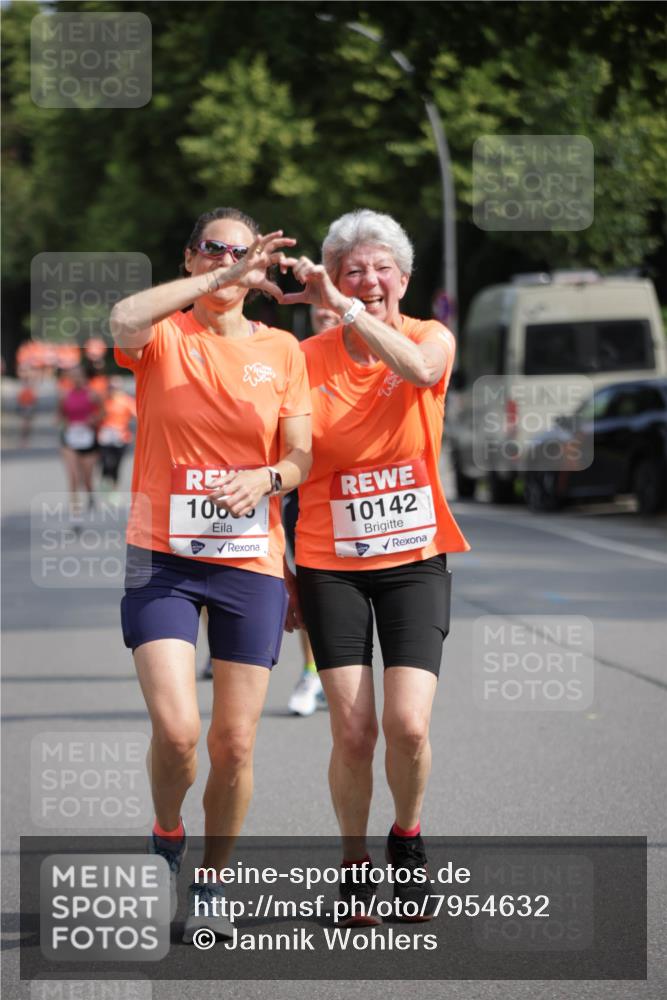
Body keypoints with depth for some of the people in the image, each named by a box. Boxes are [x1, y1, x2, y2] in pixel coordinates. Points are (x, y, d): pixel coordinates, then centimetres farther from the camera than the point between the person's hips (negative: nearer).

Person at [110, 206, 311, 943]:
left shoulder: (281, 350, 7)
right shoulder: (162, 335, 0)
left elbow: (301, 457, 5)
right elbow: (123, 320, -25)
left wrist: (266, 477, -18)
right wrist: (221, 279, -25)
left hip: (251, 560, 2)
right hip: (163, 556, -2)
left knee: (235, 743, 1)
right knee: (176, 728, -16)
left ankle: (212, 884, 21)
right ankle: (166, 841, 14)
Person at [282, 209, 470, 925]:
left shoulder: (431, 338, -1)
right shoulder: (308, 358, -1)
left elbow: (418, 368, -27)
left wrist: (342, 306, -29)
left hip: (415, 559, 0)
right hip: (330, 565, 0)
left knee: (408, 724, -12)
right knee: (353, 731, -6)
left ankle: (408, 840, 16)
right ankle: (354, 862, 16)